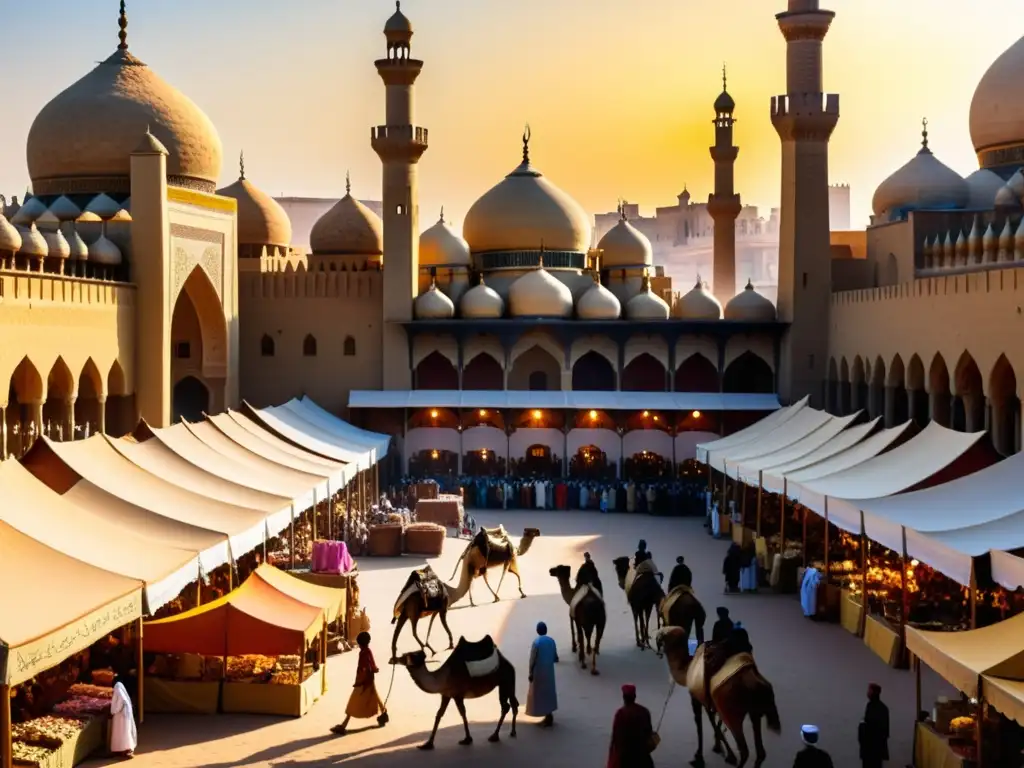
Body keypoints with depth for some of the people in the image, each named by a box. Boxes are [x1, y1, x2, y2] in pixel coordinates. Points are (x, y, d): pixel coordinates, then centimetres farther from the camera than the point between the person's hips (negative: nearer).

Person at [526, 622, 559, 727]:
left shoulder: (536, 642, -15)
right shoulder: (551, 641, 0)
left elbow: (532, 660, -15)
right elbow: (555, 658, 7)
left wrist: (530, 673, -7)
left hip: (539, 672, -5)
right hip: (549, 671, 5)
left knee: (540, 693, 5)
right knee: (549, 692, 14)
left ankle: (548, 717, 6)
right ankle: (548, 716, 18)